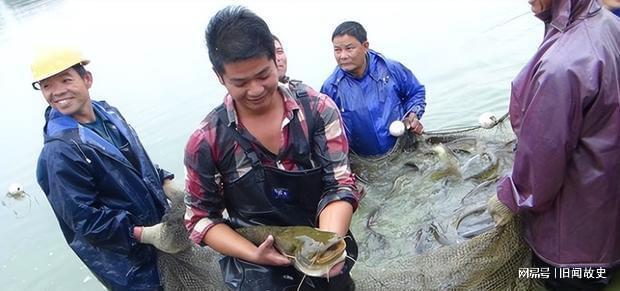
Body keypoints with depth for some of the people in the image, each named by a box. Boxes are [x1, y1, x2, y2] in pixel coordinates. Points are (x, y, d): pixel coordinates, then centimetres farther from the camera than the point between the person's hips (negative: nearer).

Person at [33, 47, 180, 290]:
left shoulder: (107, 112, 0)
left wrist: (165, 182, 1)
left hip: (160, 225, 7)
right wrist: (143, 234, -25)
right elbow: (83, 218, -22)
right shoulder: (58, 152, -22)